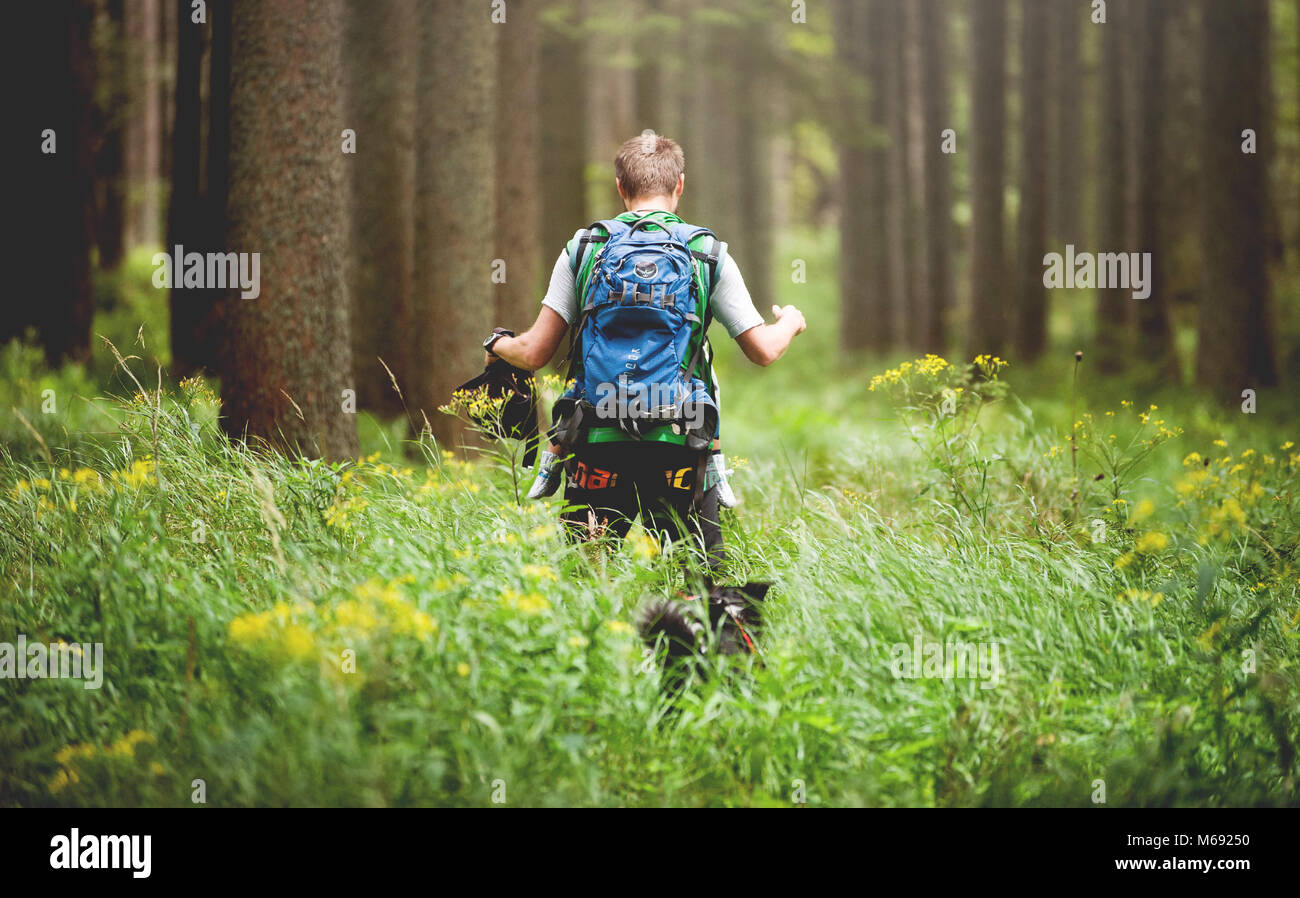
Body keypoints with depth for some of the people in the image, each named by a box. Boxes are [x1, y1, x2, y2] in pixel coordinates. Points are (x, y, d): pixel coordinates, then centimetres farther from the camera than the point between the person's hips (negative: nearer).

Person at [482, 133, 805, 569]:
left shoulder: (582, 250, 4)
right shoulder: (709, 255, 3)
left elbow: (534, 354, 2)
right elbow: (763, 351, 5)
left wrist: (498, 344, 25)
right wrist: (790, 322, 28)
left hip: (600, 444, 1)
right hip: (679, 447, -1)